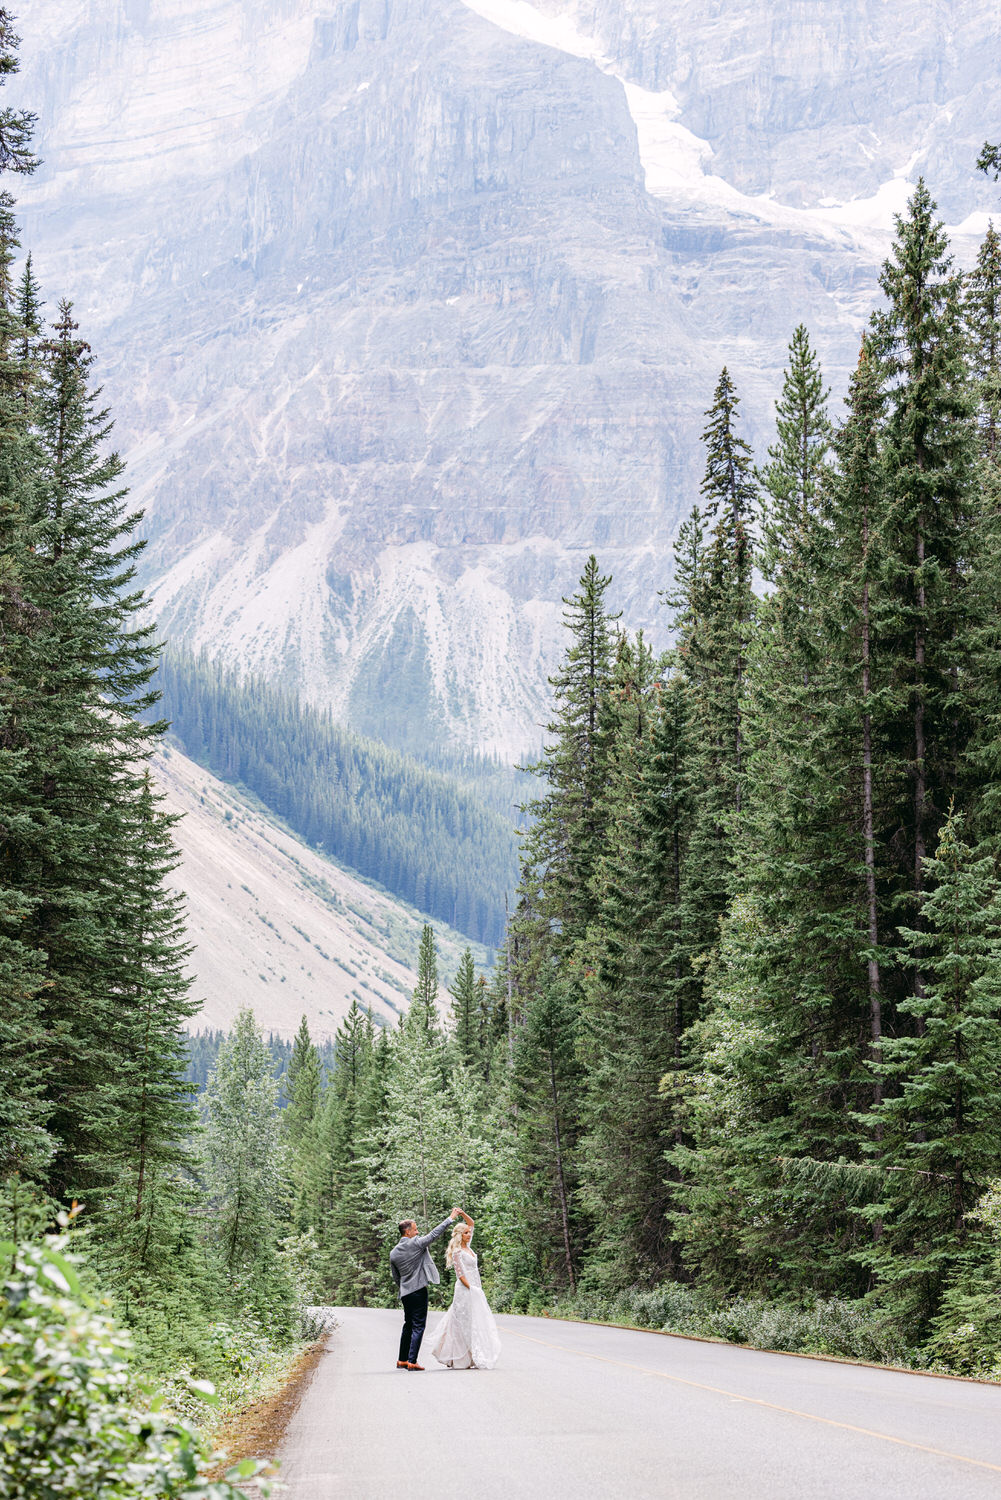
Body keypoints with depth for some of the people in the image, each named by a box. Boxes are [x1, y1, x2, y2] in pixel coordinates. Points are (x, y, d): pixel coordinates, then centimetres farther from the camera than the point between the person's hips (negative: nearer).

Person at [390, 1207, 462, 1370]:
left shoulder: (393, 1252, 7)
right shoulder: (416, 1243, -11)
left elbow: (396, 1277, 14)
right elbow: (434, 1234, -8)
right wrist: (451, 1218, -1)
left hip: (405, 1293, 7)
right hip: (418, 1291, -7)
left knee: (408, 1325, 17)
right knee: (418, 1326, -4)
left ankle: (402, 1360, 21)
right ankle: (412, 1362, -8)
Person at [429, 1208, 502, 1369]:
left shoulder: (467, 1247, 12)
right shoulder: (457, 1252, -10)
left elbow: (471, 1223, 19)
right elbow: (460, 1274, -15)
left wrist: (463, 1213, 4)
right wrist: (471, 1289, -17)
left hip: (475, 1290, 9)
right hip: (465, 1290, -9)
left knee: (478, 1324, 7)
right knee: (466, 1325, -8)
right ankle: (462, 1361, -6)